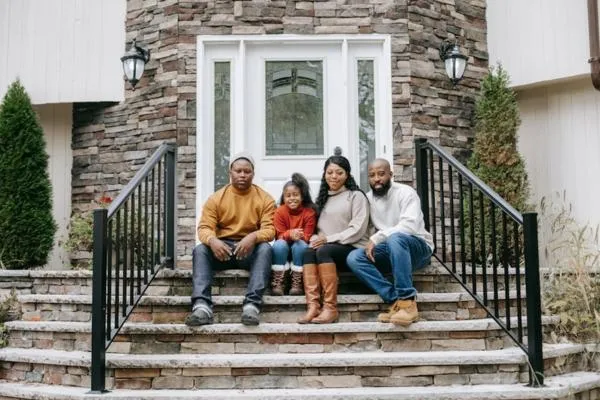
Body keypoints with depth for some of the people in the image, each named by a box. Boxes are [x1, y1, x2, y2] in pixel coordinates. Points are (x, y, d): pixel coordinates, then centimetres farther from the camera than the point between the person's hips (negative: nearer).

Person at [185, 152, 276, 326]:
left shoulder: (265, 199, -1)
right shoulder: (216, 198, 2)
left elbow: (269, 229, -11)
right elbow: (204, 227, -7)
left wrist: (253, 237, -34)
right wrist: (212, 241, -32)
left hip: (251, 250, -1)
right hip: (222, 248, 1)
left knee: (265, 248, -33)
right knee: (200, 250, -27)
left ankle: (252, 304, -45)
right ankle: (202, 306, -43)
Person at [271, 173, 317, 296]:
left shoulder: (309, 212, -13)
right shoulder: (280, 211, -12)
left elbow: (307, 237, -13)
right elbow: (280, 235, -13)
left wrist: (299, 236, -37)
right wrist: (290, 234, -37)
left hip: (300, 249, 0)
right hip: (284, 247, 0)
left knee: (300, 244, -34)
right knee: (279, 244, -32)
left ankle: (297, 284, -28)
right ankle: (278, 283, -29)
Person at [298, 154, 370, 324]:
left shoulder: (356, 196, 3)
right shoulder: (322, 198, 22)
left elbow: (357, 230, -8)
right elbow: (318, 227, 18)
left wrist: (329, 239, -15)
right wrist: (316, 238, -6)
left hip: (353, 248, -5)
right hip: (327, 246, 5)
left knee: (323, 251, -34)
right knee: (309, 252, -28)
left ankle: (330, 308, -36)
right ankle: (313, 306, -39)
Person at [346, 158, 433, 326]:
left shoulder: (405, 192, -11)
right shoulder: (368, 198, 8)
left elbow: (410, 225, -25)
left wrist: (376, 238, -27)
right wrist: (370, 244, -15)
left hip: (418, 247, -5)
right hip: (391, 251, 5)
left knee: (395, 238, -39)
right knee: (354, 258, -21)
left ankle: (407, 302, -38)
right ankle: (395, 300, -31)